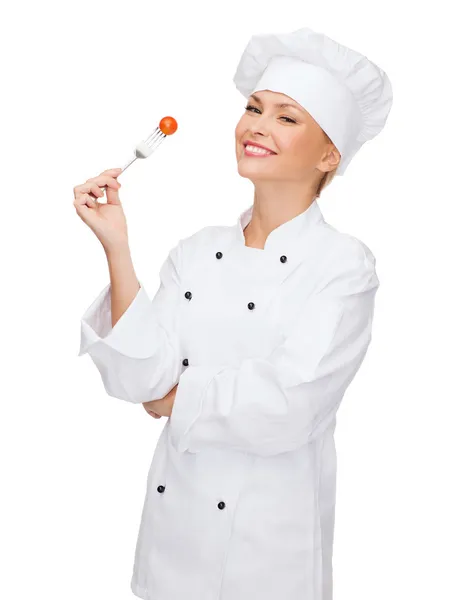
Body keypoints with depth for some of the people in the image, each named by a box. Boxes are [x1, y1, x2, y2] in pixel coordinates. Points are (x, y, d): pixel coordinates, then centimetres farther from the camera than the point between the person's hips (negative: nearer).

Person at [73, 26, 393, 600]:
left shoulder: (344, 264, -13)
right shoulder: (194, 252, 0)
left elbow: (287, 407, -22)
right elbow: (139, 378, -9)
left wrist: (176, 399, -9)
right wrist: (116, 248, -15)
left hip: (270, 538, -3)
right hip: (173, 522, 4)